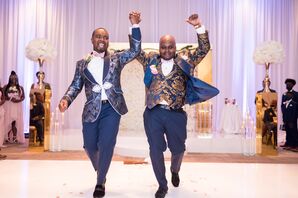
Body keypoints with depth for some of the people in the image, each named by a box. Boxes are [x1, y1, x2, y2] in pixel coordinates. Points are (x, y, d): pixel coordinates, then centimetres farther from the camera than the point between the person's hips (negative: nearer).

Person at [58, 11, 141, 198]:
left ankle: (100, 182, 14)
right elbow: (76, 85, 10)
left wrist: (135, 25, -8)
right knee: (90, 146, 9)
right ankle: (100, 171, 41)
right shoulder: (82, 63, 11)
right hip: (92, 109, 2)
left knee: (106, 145, -5)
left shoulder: (116, 58, 9)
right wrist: (66, 99, -9)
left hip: (112, 108, -1)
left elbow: (135, 50, 0)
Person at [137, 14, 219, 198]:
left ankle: (175, 171, 48)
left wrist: (199, 26, -8)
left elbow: (204, 49, 2)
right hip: (153, 113, 0)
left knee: (178, 149, 13)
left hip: (176, 114, 0)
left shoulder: (184, 63, 6)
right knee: (155, 151, 5)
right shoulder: (150, 60, 9)